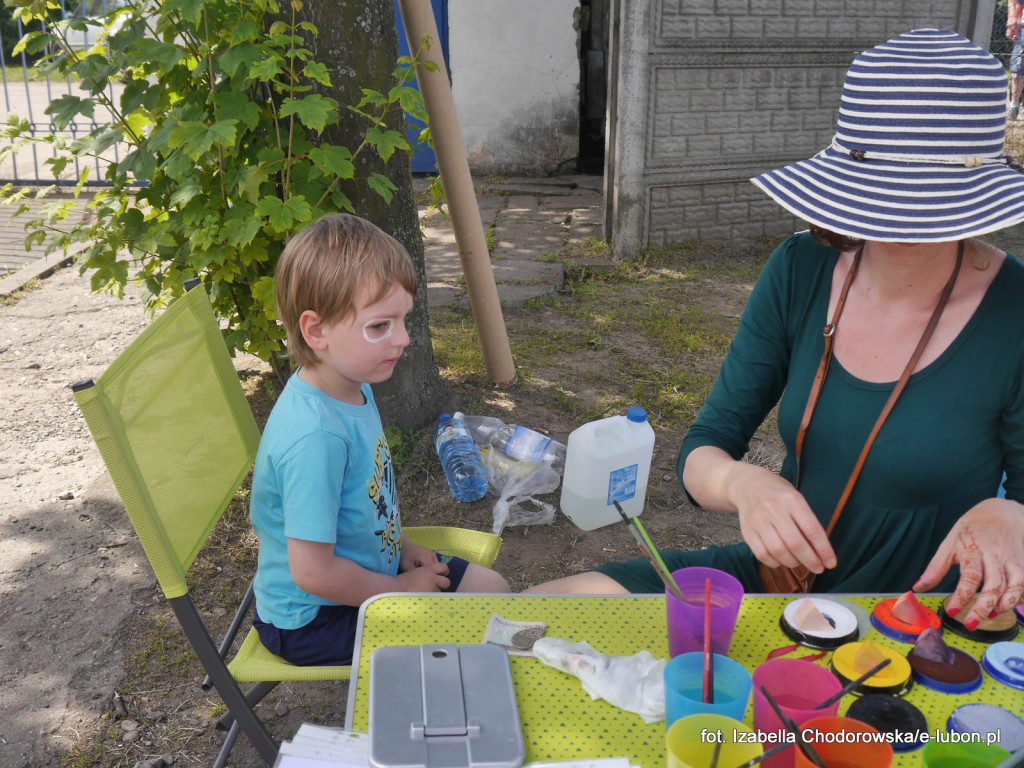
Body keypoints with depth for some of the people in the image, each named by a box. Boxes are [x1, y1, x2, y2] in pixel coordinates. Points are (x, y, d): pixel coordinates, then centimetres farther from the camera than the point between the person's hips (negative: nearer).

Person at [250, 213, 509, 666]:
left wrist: (403, 549, 4)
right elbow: (312, 571, -30)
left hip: (369, 569, 9)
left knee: (493, 590, 13)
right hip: (312, 618, -9)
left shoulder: (354, 388, -4)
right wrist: (400, 589, -17)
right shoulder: (315, 436, -35)